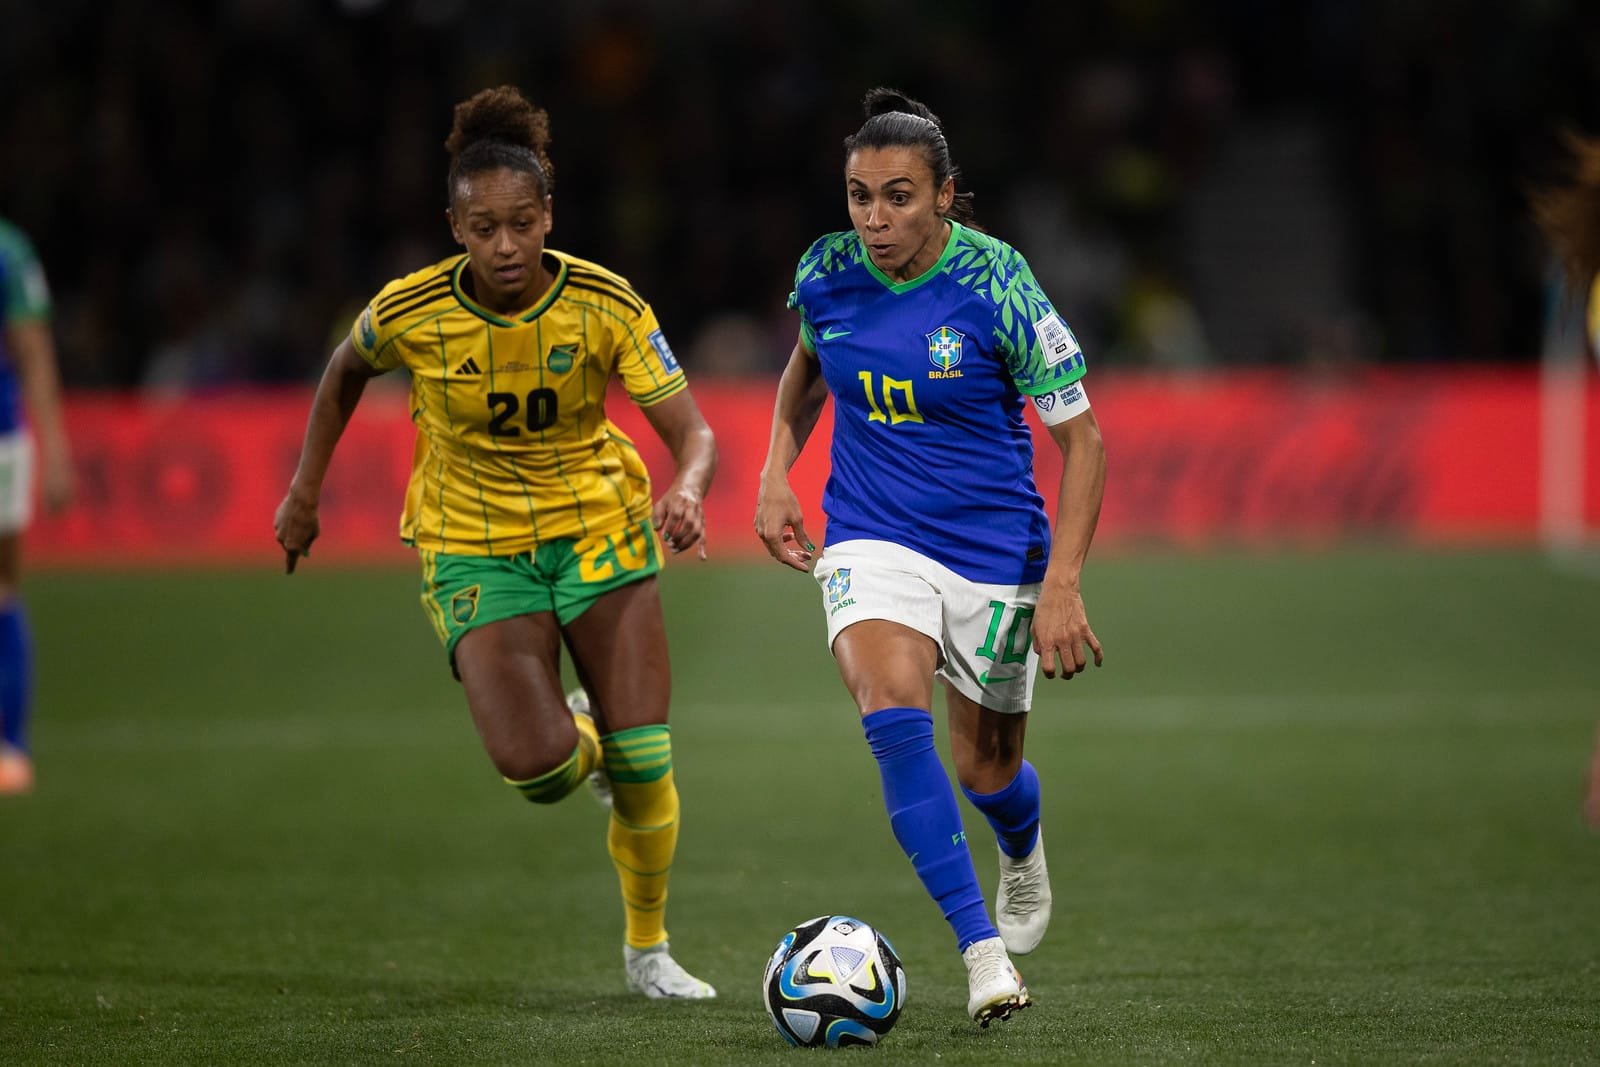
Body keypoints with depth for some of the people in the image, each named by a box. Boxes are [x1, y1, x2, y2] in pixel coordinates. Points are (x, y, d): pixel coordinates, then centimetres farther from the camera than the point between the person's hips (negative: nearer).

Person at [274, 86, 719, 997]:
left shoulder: (605, 304, -17)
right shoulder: (409, 312, -16)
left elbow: (693, 431, -19)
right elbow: (347, 372, 7)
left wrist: (688, 490, -40)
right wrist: (306, 489, 9)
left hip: (599, 526, 1)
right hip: (474, 546, -1)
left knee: (643, 766, -5)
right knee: (536, 767, -21)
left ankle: (648, 945, 22)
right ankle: (577, 730, 19)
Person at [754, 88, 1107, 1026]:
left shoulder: (996, 286, -17)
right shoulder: (827, 274, -6)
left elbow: (1080, 436, -11)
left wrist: (1062, 585, -18)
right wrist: (777, 472, 6)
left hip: (994, 551, -2)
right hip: (873, 542, 2)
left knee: (987, 768, 13)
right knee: (893, 708, -27)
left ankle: (1024, 848, 53)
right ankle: (984, 952, -26)